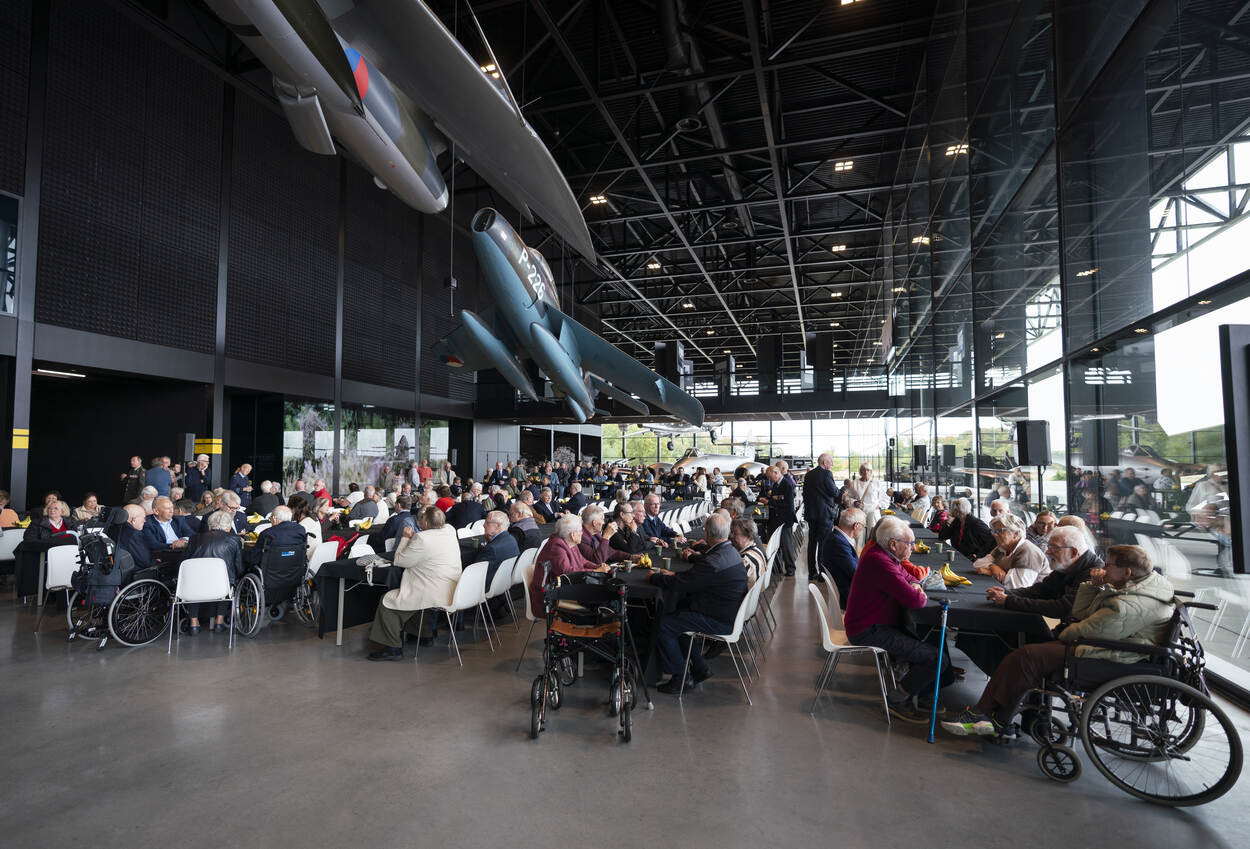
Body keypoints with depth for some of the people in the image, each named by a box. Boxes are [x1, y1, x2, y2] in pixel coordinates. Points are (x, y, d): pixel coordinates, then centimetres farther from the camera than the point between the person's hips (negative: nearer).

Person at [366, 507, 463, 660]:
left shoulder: (422, 539, -21)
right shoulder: (449, 531, 3)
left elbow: (399, 561, -10)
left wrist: (406, 538, 1)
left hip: (435, 596, -10)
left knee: (387, 600, 3)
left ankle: (393, 648, 8)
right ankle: (426, 633, 38)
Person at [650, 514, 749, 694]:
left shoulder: (713, 562, -28)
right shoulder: (730, 551, 4)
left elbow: (678, 584, -21)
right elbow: (696, 574, 17)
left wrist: (654, 577, -4)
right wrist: (673, 575, 10)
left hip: (720, 622, -10)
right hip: (730, 613, 10)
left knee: (664, 625, -5)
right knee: (677, 615, 19)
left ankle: (680, 678, 8)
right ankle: (699, 668, 23)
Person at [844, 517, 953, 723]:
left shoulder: (884, 555, 8)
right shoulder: (879, 562, -25)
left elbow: (909, 578, 22)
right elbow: (914, 600, -28)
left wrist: (915, 586, -2)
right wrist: (921, 596, -5)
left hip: (879, 625, 11)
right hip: (869, 633, -11)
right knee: (937, 658, -14)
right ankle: (897, 699, 3)